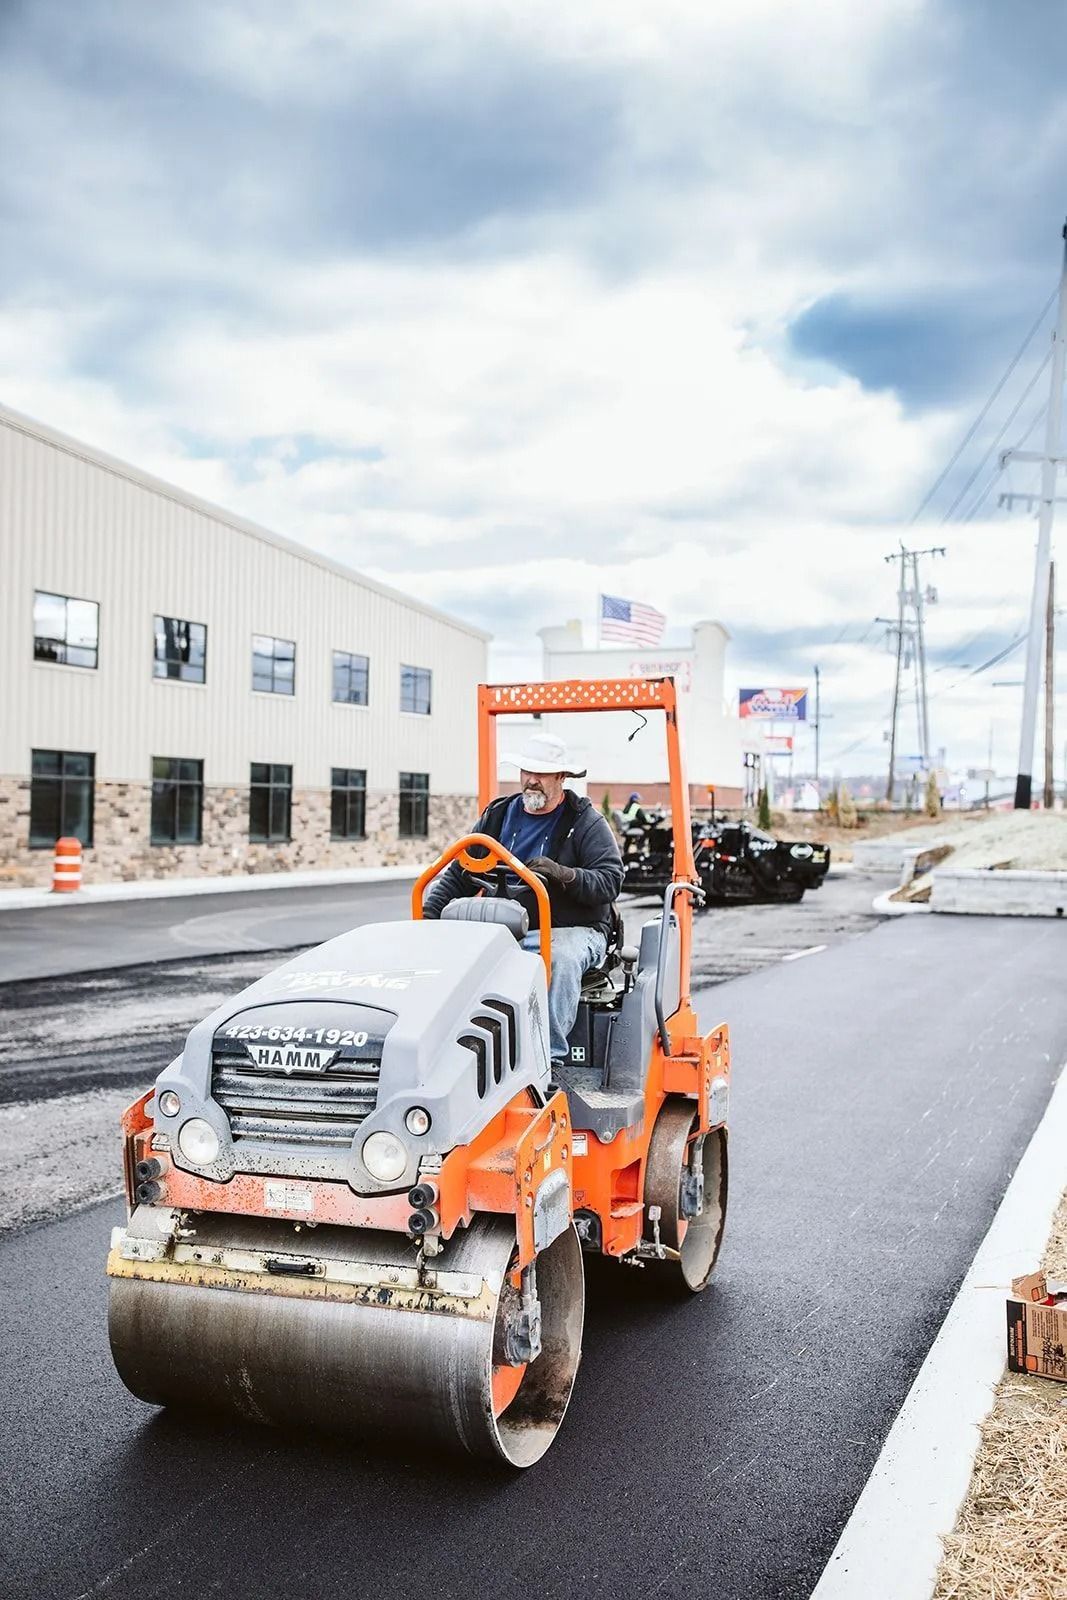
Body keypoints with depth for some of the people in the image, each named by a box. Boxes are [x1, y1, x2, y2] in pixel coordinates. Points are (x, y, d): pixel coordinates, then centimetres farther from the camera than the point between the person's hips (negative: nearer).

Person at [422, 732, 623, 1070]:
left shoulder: (586, 822, 2)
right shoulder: (498, 816, 15)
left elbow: (610, 880, -9)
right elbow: (459, 874, 16)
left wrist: (563, 874, -26)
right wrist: (428, 913, 1)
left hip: (571, 929, -4)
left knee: (562, 958, -37)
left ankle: (551, 1058, -34)